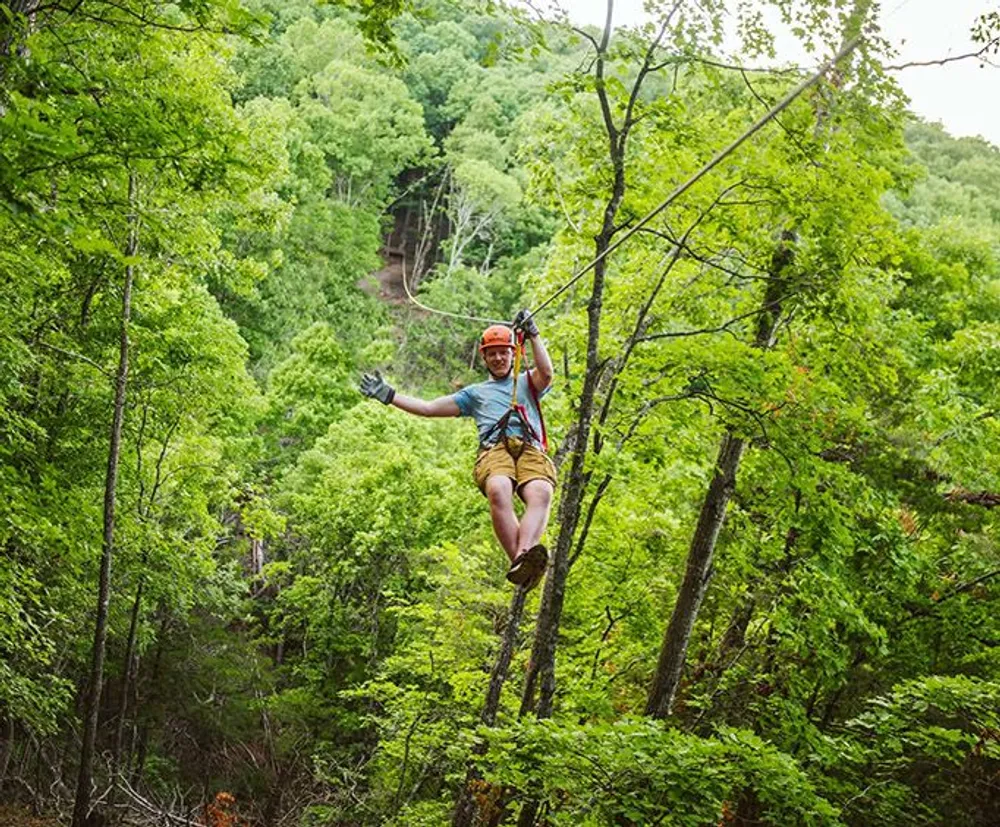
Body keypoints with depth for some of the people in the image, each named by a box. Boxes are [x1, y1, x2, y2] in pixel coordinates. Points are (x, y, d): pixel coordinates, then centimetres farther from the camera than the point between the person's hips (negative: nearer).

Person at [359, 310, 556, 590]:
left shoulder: (527, 382, 34)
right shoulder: (475, 393, 38)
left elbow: (546, 373, 10)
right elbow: (429, 407, 35)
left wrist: (533, 334, 10)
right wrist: (389, 395, 31)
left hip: (531, 449, 0)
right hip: (494, 449, 0)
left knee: (540, 493, -37)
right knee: (498, 490, -39)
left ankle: (525, 558, -60)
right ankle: (518, 563, -52)